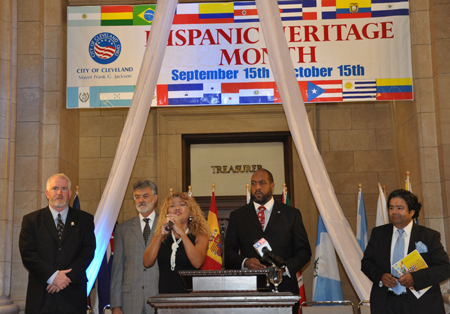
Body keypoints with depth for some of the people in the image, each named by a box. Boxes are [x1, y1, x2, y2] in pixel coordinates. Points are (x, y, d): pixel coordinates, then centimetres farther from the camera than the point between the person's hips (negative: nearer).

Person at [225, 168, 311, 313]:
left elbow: (304, 251, 7)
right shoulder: (237, 216, 12)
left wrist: (284, 267, -9)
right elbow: (229, 253, 9)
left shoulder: (291, 214, 10)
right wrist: (245, 262, -11)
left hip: (284, 288, 0)